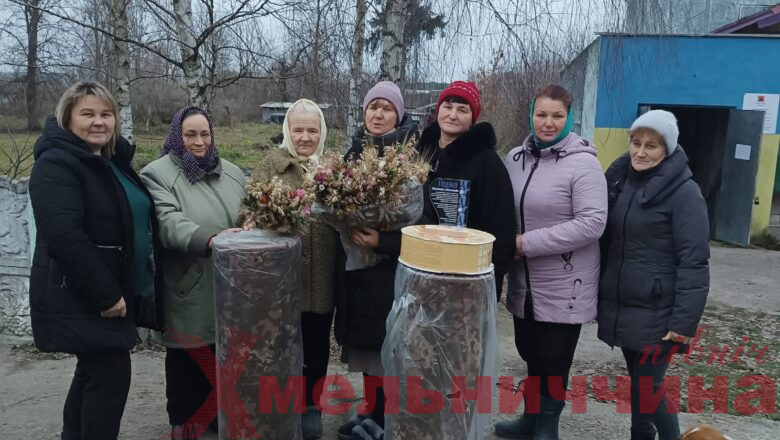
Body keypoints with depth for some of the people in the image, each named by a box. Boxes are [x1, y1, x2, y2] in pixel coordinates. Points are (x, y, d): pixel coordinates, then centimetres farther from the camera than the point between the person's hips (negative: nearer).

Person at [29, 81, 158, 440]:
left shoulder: (113, 159, 12)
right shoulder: (57, 163, -16)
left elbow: (135, 221, 22)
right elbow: (64, 237, -26)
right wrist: (106, 294, -25)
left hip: (113, 291, 9)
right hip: (81, 298, -9)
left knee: (95, 370, 19)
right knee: (111, 373, -7)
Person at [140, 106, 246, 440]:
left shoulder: (232, 173, 12)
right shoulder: (157, 174, -5)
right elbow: (169, 222, -20)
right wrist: (209, 239, -36)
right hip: (187, 291, -4)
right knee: (188, 362, 7)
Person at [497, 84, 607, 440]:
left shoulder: (583, 163, -14)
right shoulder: (516, 158, 4)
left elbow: (592, 223, -22)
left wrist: (528, 243, -22)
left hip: (563, 286, -5)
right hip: (524, 282, 6)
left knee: (553, 360, 8)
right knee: (529, 353, 20)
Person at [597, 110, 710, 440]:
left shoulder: (684, 192, -13)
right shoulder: (619, 180, 6)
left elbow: (694, 262, -16)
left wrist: (685, 322, -18)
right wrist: (599, 296, 12)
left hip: (656, 313, -6)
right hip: (620, 307, 6)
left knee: (648, 389, -1)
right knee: (638, 385, 18)